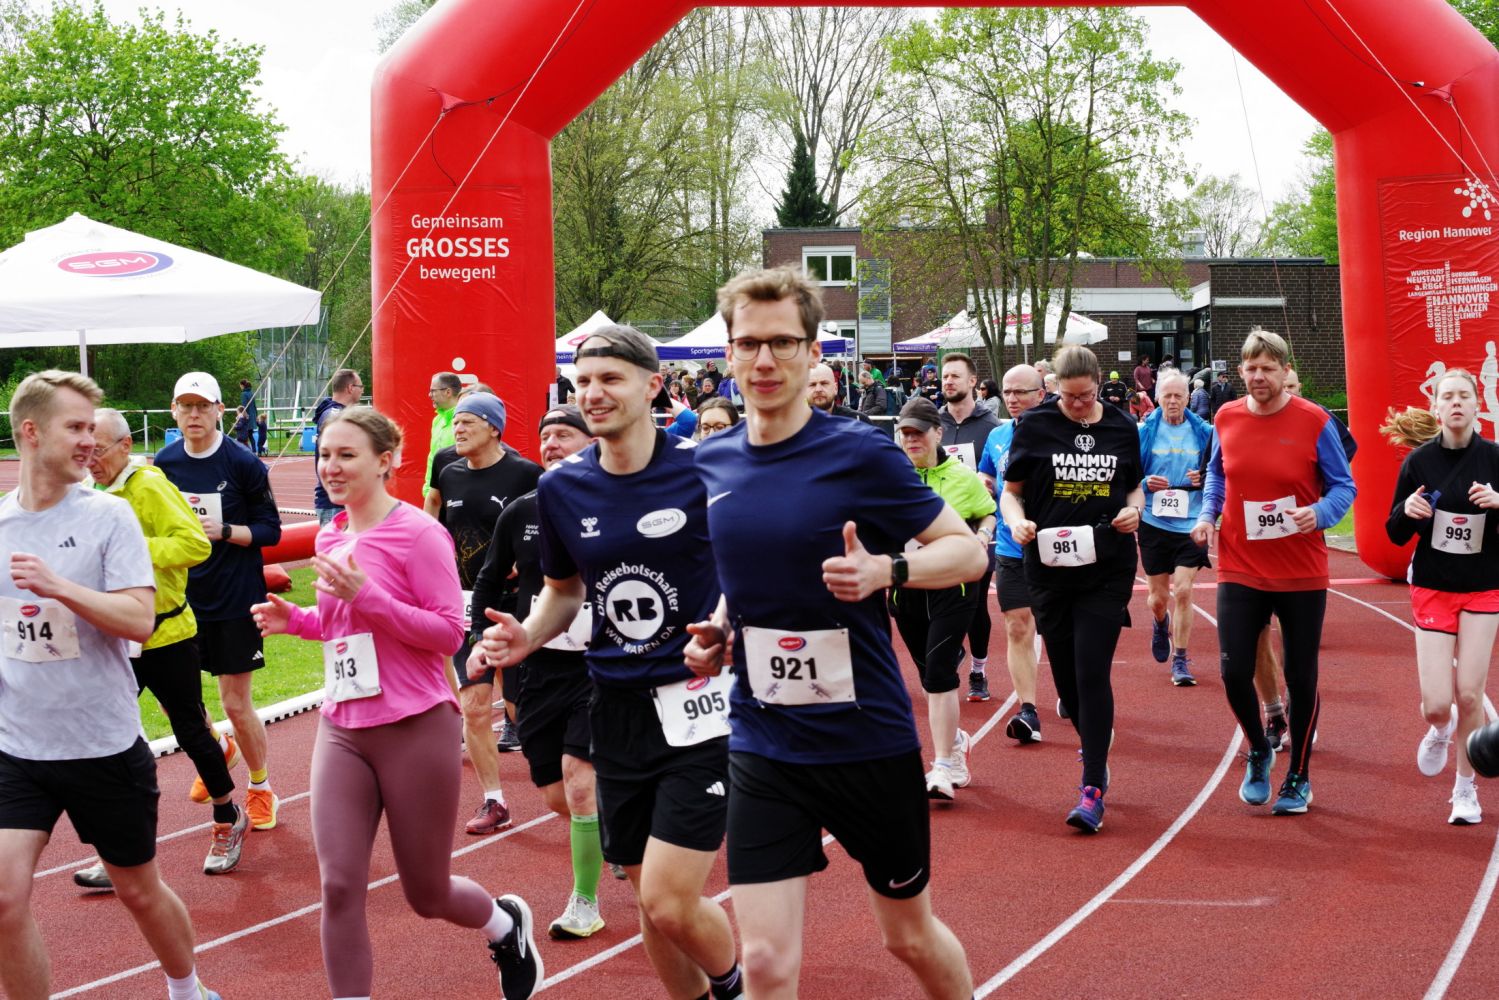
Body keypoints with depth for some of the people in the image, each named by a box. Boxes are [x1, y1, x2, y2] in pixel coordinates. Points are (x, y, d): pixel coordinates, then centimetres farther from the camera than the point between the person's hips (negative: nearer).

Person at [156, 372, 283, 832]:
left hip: (236, 600, -4)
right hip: (182, 597, 4)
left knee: (236, 703, 0)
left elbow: (270, 531, -7)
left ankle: (261, 789, 22)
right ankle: (217, 750, 36)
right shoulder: (164, 463, 2)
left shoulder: (244, 465, -10)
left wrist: (223, 530, -22)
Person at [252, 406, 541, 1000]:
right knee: (338, 886, -7)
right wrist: (295, 621, 3)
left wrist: (366, 596, -24)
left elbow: (449, 632, -15)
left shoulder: (418, 533, -11)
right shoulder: (330, 538, 8)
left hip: (415, 730, -5)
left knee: (427, 895, 9)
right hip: (342, 731, 5)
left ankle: (507, 924, 42)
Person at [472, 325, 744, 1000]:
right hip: (618, 709, 5)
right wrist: (527, 637, -2)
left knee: (669, 906, -11)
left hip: (699, 701, -5)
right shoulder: (561, 487, 3)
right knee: (650, 901, 13)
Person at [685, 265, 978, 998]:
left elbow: (968, 550, -7)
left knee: (909, 935, 16)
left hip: (870, 738, -3)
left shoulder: (863, 454, -12)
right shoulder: (709, 464, 3)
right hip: (762, 744, 3)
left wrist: (885, 571, -25)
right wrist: (717, 631, 1)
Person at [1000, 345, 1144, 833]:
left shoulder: (1123, 428, 4)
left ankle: (1092, 789, -8)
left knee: (1092, 672, -11)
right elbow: (1011, 490, 5)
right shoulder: (1035, 426, -1)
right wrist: (1016, 519, -16)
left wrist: (1133, 509, -5)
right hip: (1050, 566, 1)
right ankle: (1096, 755, 35)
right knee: (1065, 674, 9)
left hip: (1108, 568, -1)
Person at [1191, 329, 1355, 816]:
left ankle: (1299, 778, 24)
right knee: (1234, 672, -4)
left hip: (1301, 574, -2)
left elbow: (1343, 487, -2)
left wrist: (1320, 513, -22)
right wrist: (1207, 515, 2)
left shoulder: (1313, 422, -8)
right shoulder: (1226, 419, 1)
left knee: (1301, 679, 5)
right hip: (1240, 570, 2)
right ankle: (1258, 753, 26)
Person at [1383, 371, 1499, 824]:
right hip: (1432, 587, 0)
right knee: (1436, 703, -7)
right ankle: (1440, 730, 32)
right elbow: (1397, 535, 2)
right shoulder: (1419, 461, -5)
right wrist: (1407, 510, -20)